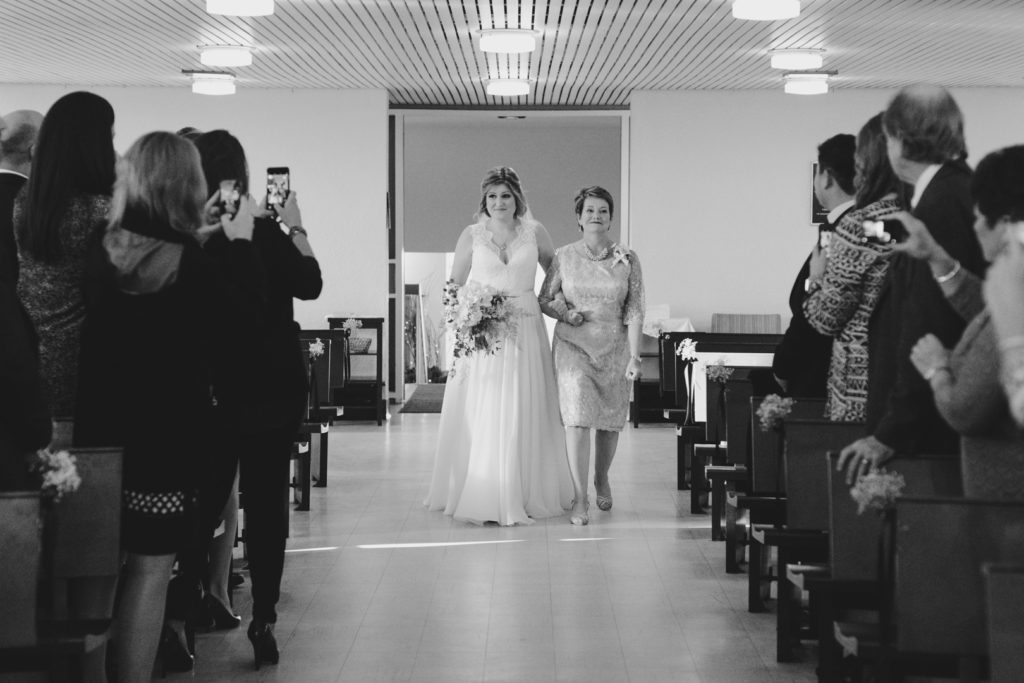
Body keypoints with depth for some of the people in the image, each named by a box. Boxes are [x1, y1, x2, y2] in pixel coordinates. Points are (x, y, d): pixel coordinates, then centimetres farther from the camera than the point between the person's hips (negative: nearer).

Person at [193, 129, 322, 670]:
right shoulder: (263, 233, -16)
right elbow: (309, 284, -1)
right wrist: (296, 228, 10)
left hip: (202, 387, 2)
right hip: (271, 385, -2)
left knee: (202, 500, 14)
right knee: (267, 499, 7)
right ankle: (263, 621, 9)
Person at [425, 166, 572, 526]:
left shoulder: (534, 232, 6)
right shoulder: (472, 235, 4)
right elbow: (454, 285, 9)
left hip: (524, 331, 1)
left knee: (522, 414, 1)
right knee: (478, 415, -2)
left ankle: (523, 496, 9)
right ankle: (478, 498, 4)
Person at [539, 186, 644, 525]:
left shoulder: (627, 259, -2)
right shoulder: (564, 257, -1)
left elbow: (635, 311, -4)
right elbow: (544, 300, 8)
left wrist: (634, 357, -10)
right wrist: (564, 313, -13)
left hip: (614, 348, 1)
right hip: (573, 345, -1)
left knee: (610, 421, 12)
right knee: (577, 418, -13)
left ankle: (601, 479, 40)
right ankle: (580, 500, -11)